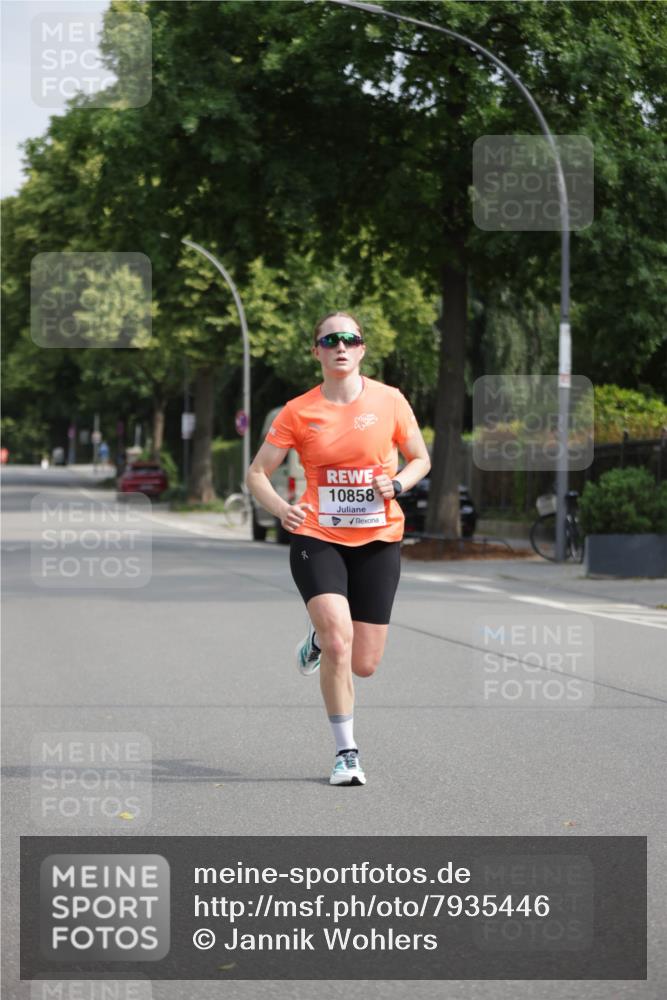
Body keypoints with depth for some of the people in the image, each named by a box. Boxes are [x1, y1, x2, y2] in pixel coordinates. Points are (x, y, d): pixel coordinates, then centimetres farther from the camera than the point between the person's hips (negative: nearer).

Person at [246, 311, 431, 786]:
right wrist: (282, 509, -19)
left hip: (378, 540, 1)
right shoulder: (299, 412, -3)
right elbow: (257, 473, 1)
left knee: (364, 664, 1)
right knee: (338, 641, -22)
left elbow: (421, 459, 11)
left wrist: (396, 484, -10)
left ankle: (321, 636, 38)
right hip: (317, 537, -1)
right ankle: (346, 752, -6)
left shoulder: (390, 401, -1)